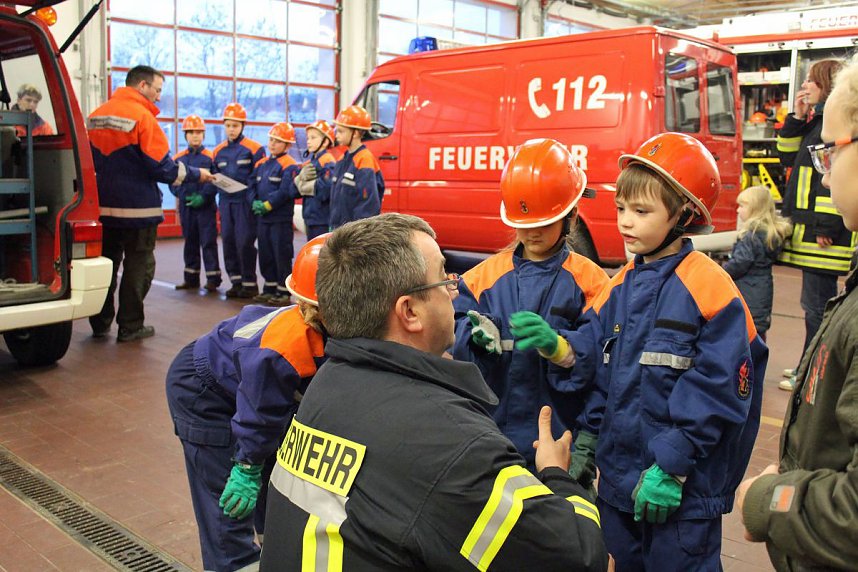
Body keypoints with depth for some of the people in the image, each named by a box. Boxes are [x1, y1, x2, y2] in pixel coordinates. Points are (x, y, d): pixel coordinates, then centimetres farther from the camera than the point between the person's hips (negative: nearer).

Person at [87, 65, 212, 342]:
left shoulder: (96, 116, 8)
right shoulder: (142, 117, -14)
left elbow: (90, 159, 17)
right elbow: (162, 167, -16)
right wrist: (196, 175, -4)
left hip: (102, 206, 7)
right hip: (137, 208, -6)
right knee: (138, 267, 5)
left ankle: (100, 323, 21)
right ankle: (130, 326, 9)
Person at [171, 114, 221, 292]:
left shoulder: (210, 157, -3)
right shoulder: (178, 158, 6)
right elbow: (173, 182, 6)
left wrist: (203, 197, -17)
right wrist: (185, 195, -9)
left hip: (206, 207, -4)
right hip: (186, 207, 4)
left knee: (208, 242, -3)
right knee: (190, 242, 12)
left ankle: (212, 279, 2)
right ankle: (191, 279, 22)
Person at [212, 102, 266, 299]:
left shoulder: (254, 148, -3)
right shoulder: (218, 151, 12)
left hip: (245, 202, -5)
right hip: (225, 203, 5)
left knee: (244, 242, -7)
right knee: (228, 242, 6)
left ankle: (250, 283, 4)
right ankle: (236, 282, 16)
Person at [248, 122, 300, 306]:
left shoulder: (289, 165, -9)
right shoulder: (261, 164, 14)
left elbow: (286, 191, -19)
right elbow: (251, 187, 11)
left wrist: (267, 205, -17)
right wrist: (255, 203, -6)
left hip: (281, 219, -8)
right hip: (262, 218, 8)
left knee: (282, 255, -2)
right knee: (265, 255, 14)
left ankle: (284, 292, 6)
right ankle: (269, 289, 25)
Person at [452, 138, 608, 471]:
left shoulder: (589, 280, -4)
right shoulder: (485, 275, 6)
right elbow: (454, 337, -2)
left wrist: (557, 347, -29)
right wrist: (476, 335, -23)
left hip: (559, 438, -2)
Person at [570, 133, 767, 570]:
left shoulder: (709, 287, -15)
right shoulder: (621, 286, 6)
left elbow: (716, 387, -18)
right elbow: (592, 357, 12)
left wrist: (674, 465, -18)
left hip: (683, 487, -6)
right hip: (618, 475, 7)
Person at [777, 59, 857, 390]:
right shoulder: (820, 119, 18)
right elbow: (789, 157, 19)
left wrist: (827, 225, -23)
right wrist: (797, 118, 8)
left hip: (825, 230, -10)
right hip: (810, 226, 10)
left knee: (817, 303, -4)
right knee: (815, 301, 16)